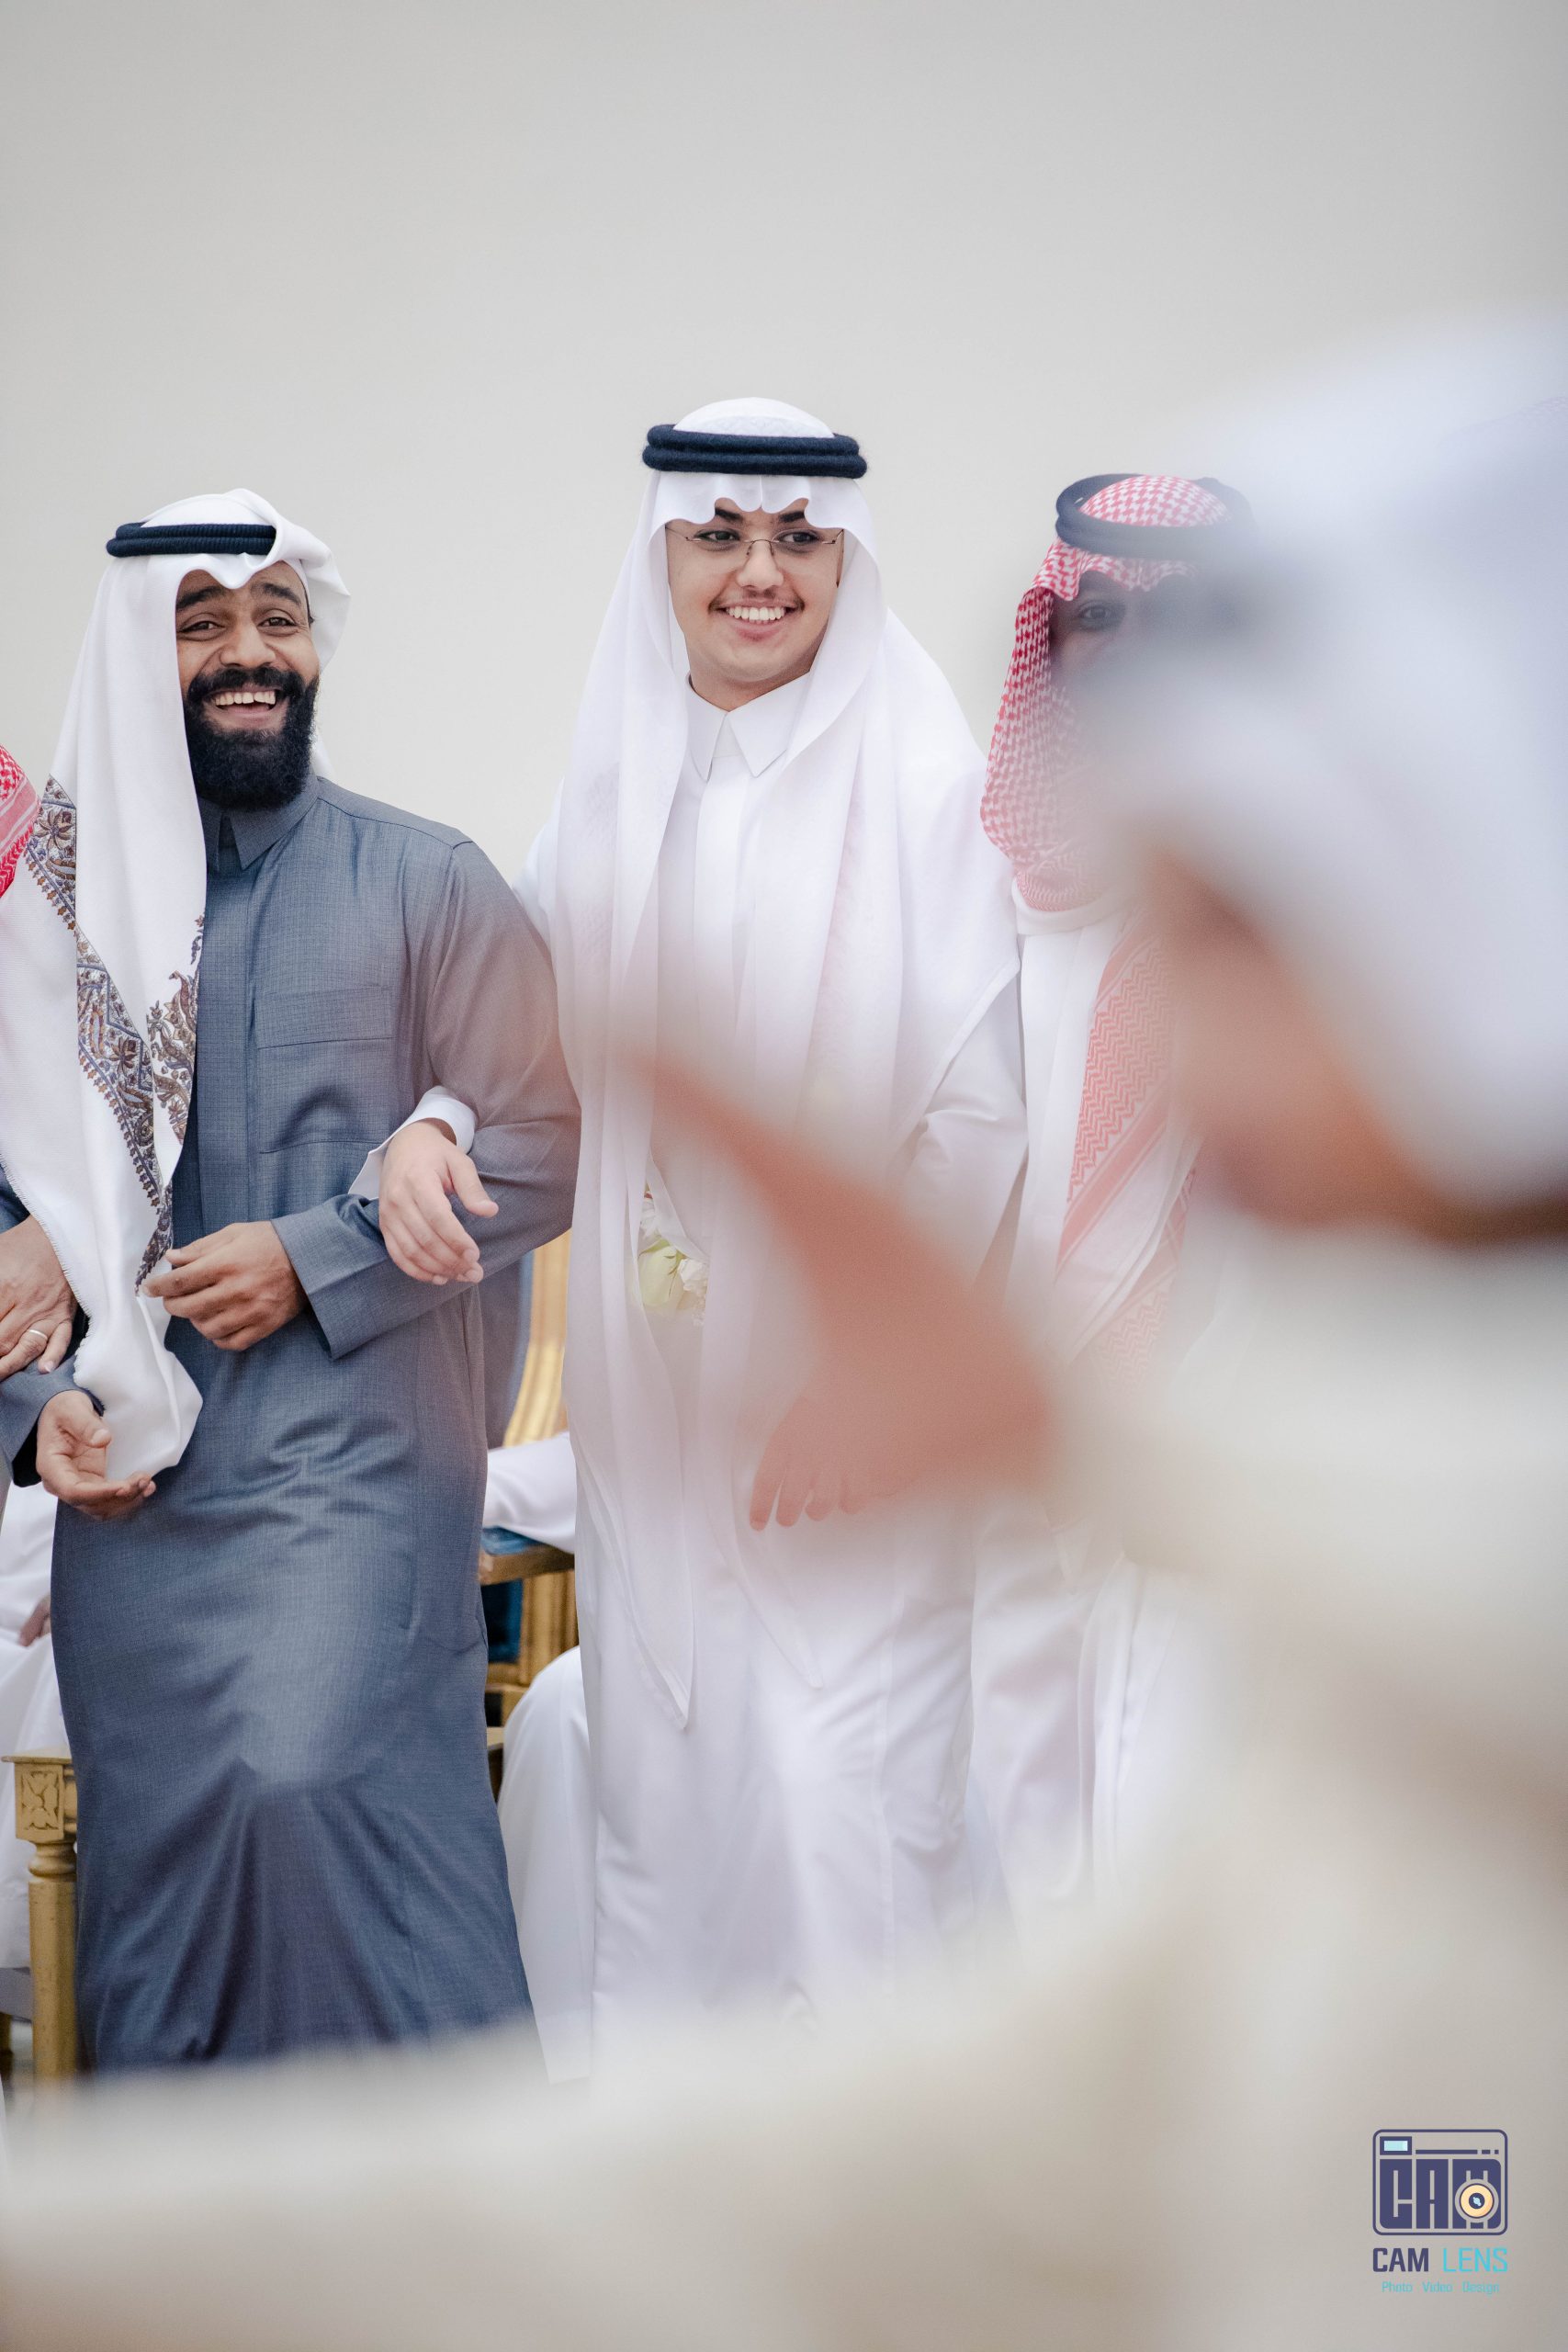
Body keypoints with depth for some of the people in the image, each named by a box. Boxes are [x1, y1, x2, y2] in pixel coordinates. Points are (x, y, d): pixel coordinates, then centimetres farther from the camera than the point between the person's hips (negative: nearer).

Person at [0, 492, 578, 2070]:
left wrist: (313, 1259, -10)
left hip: (352, 1468, -4)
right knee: (147, 1853, 7)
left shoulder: (422, 885, 3)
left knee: (302, 1786, -22)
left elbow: (547, 1150, -2)